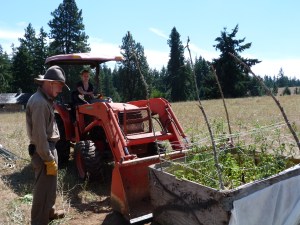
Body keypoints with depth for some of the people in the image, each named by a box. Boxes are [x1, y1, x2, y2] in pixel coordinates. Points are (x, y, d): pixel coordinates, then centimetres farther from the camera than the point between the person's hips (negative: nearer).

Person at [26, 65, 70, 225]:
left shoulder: (44, 99, 12)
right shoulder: (39, 102, -22)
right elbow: (39, 135, -25)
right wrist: (49, 160, -21)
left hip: (48, 148, 11)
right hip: (43, 151, -11)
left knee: (49, 185, 24)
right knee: (44, 188, 2)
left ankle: (49, 212, 42)